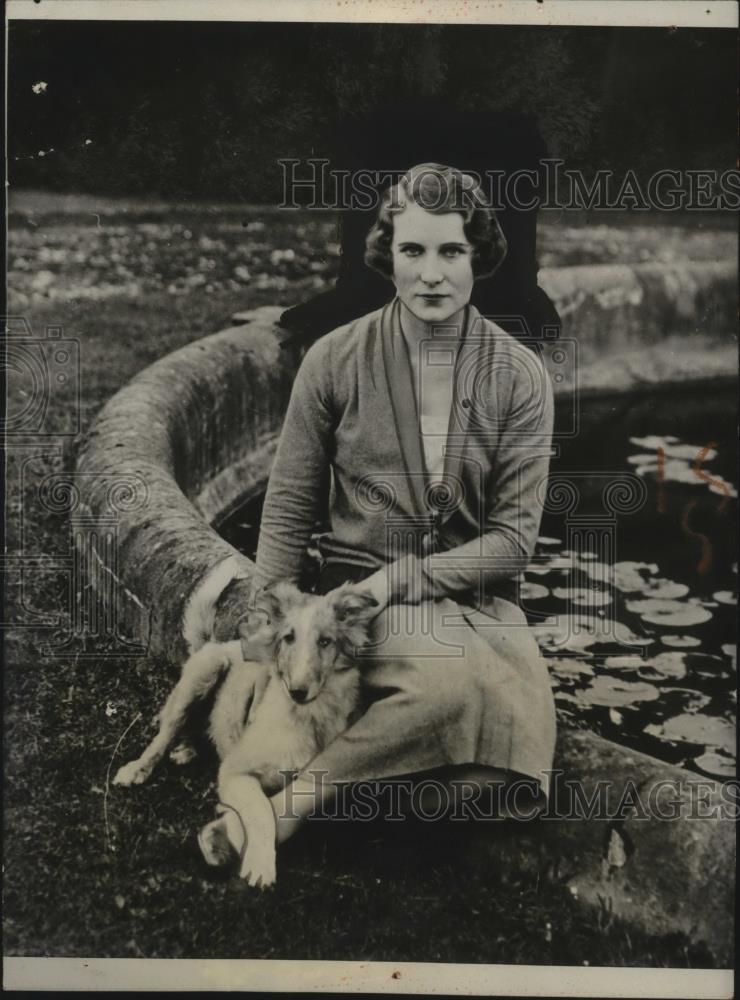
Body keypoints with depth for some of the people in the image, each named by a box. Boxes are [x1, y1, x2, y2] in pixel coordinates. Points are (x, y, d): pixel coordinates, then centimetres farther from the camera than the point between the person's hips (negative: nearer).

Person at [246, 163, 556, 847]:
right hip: (359, 591, -2)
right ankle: (287, 804, -15)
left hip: (477, 597, 3)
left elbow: (514, 539, -3)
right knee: (467, 680, -34)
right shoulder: (334, 360, -1)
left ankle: (295, 797, -14)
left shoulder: (520, 377, -1)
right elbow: (289, 508, 6)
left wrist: (397, 580, -14)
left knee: (520, 707, -29)